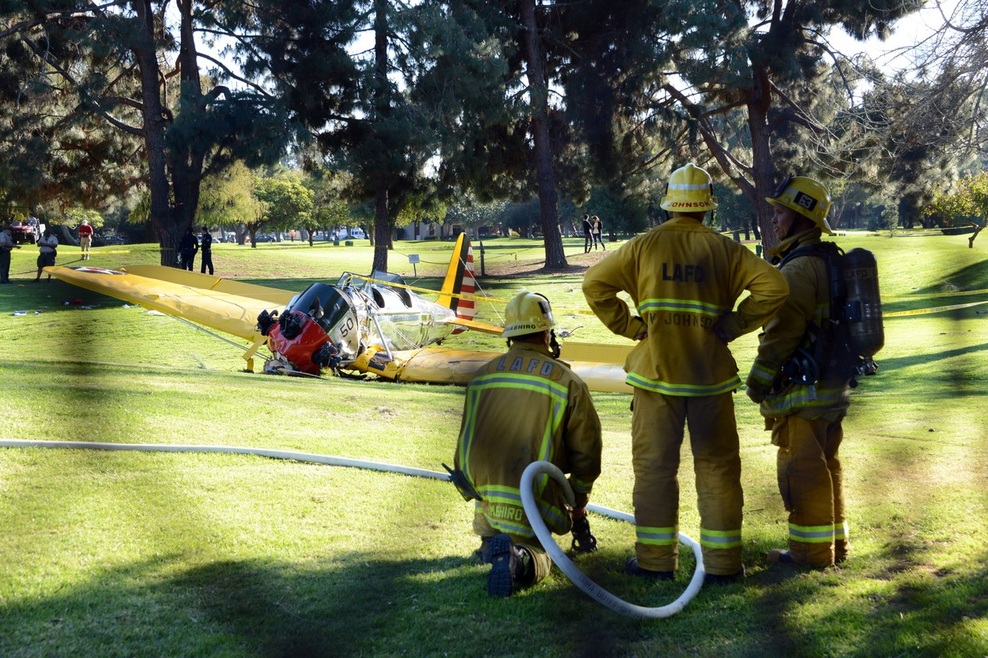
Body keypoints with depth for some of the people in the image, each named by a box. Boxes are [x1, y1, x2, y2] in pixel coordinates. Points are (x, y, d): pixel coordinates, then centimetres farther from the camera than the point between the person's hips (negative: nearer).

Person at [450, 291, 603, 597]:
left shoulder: (482, 375, 12)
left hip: (482, 495, 4)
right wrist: (578, 510, 19)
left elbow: (465, 444, 18)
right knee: (538, 559, 16)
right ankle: (518, 559, -18)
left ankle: (492, 545, 1)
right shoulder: (567, 382, 1)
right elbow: (586, 454, 5)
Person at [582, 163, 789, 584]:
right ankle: (722, 563, 10)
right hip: (711, 375, 0)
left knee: (654, 465, 7)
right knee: (717, 466, 8)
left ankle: (655, 560, 11)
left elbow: (595, 283, -3)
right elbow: (773, 286, -9)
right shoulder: (724, 249, -1)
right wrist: (735, 325, -4)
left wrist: (629, 326, -1)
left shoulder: (644, 246, -1)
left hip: (656, 374, 0)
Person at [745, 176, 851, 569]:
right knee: (825, 465, 17)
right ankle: (834, 543, 25)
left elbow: (780, 335, -20)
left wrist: (757, 384, -11)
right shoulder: (829, 262, 13)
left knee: (802, 469, -2)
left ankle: (811, 551, 4)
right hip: (830, 385, 10)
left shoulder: (799, 269, -19)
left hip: (803, 390, -10)